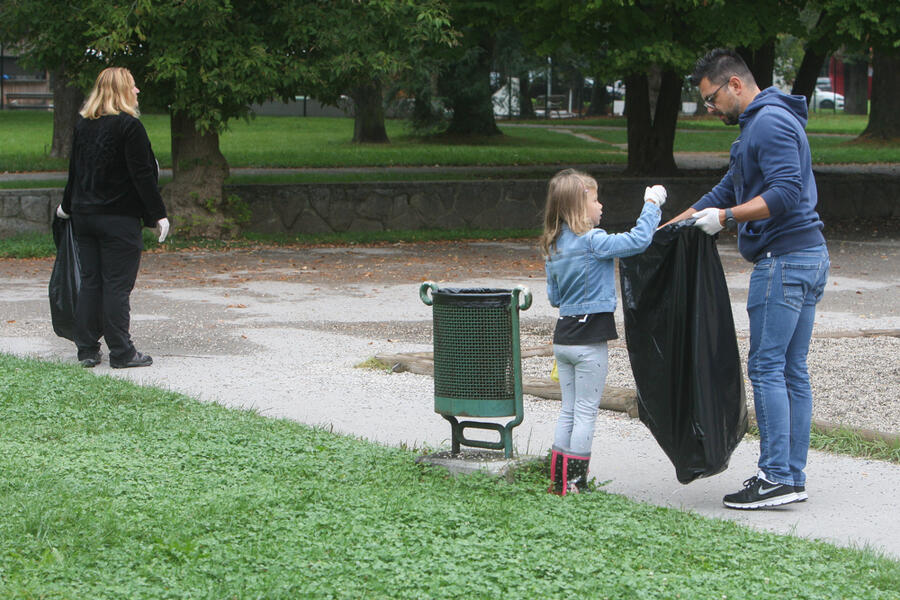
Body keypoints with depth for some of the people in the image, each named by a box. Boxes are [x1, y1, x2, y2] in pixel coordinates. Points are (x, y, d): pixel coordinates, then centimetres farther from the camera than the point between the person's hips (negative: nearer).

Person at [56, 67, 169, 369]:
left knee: (89, 283, 10)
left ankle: (87, 350, 13)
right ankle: (121, 352, 0)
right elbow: (142, 175, -15)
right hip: (119, 218, -6)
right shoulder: (129, 126, -12)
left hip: (84, 216, 6)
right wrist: (158, 214, -10)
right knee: (117, 285, -3)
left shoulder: (82, 126, 9)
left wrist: (69, 206, 31)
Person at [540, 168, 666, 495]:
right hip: (589, 338, -7)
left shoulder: (553, 247, 8)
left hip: (563, 336, 7)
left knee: (568, 410, 14)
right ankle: (577, 483, 3)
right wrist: (651, 204, -9)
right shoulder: (592, 241, -16)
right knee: (586, 412, 0)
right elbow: (638, 240, -21)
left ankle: (560, 482, 16)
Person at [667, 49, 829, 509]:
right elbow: (728, 190, 29)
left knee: (766, 367, -8)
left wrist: (725, 217, -20)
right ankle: (793, 477, 12)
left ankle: (776, 477, -8)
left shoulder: (770, 122, -12)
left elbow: (786, 193, -23)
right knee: (792, 370, 9)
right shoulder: (760, 123, 22)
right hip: (808, 256, 10)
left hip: (784, 259, -10)